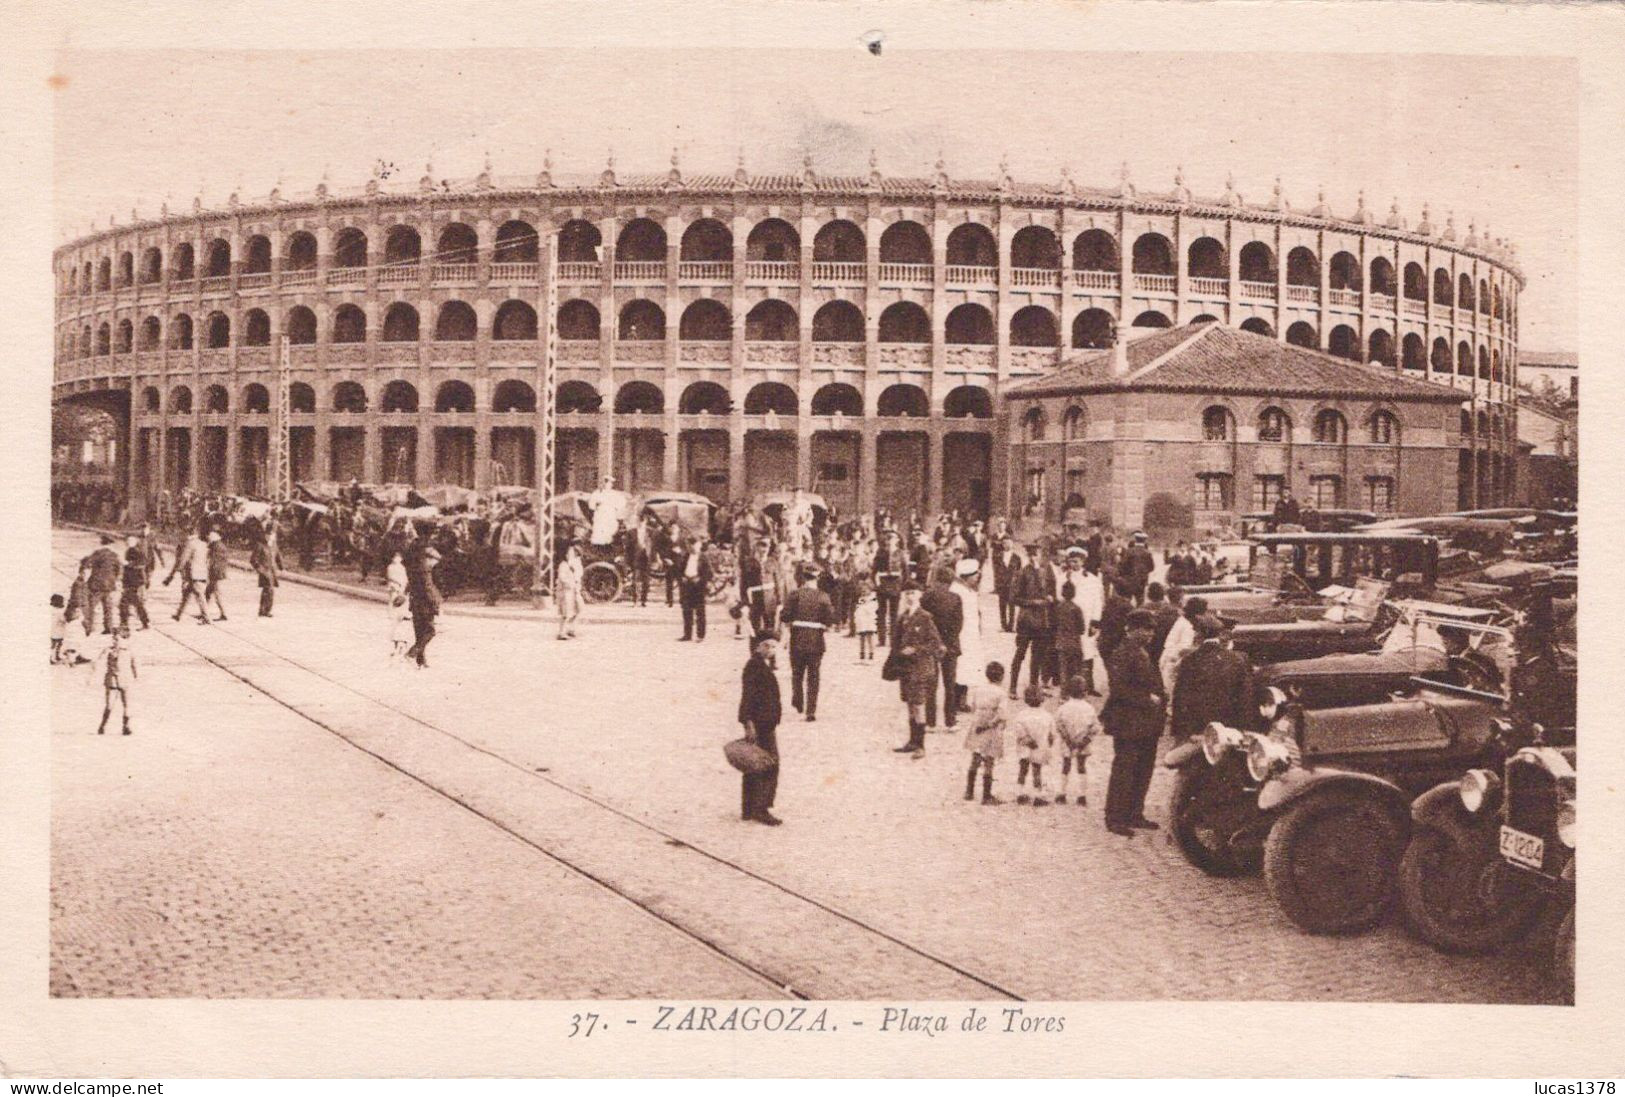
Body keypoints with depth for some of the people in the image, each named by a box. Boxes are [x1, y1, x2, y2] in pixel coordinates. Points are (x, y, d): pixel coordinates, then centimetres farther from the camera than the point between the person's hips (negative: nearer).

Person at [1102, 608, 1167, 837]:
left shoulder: (1144, 653, 15)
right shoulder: (1121, 654, -14)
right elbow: (1118, 689, -22)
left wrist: (1159, 698, 8)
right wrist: (1147, 699, -19)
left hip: (1147, 724, 9)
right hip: (1129, 724, -9)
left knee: (1144, 771, 14)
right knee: (1123, 771, -4)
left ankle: (1135, 815, 24)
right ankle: (1115, 818, 3)